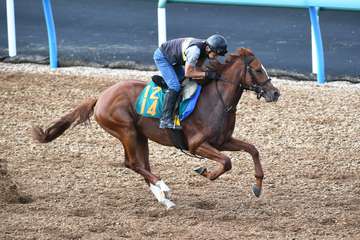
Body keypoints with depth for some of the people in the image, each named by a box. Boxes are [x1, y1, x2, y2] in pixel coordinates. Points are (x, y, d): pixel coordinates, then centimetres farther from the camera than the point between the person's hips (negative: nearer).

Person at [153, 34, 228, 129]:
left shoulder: (205, 50, -8)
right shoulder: (195, 50, -35)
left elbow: (197, 68, -1)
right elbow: (188, 73, -30)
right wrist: (207, 74, -30)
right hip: (161, 57, -9)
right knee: (175, 86, -19)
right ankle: (165, 120, -20)